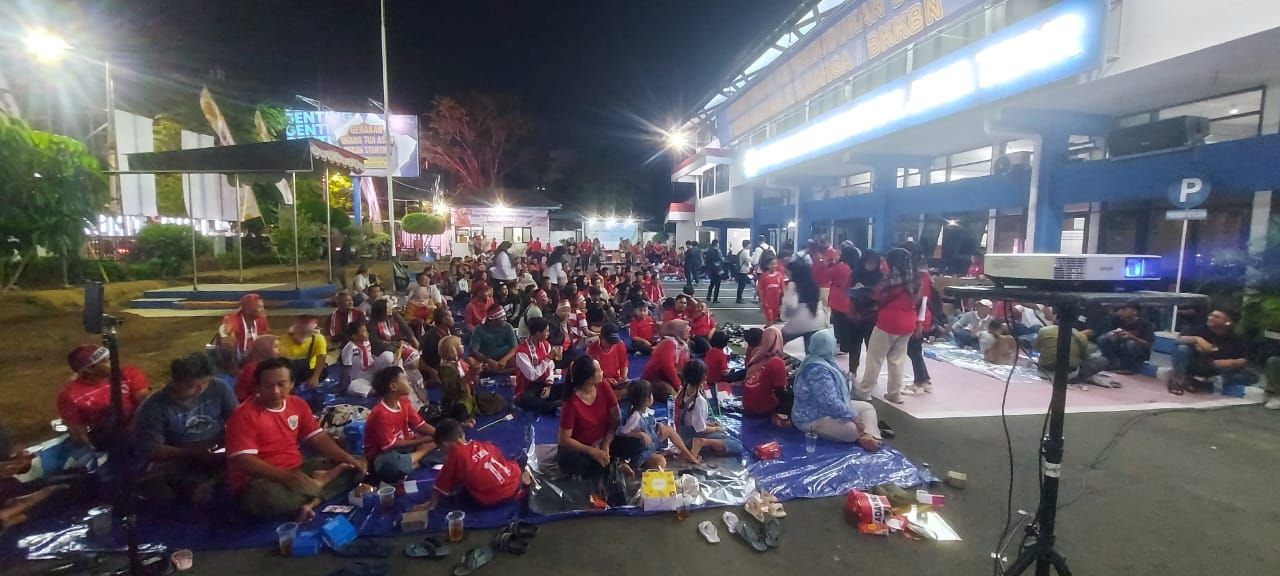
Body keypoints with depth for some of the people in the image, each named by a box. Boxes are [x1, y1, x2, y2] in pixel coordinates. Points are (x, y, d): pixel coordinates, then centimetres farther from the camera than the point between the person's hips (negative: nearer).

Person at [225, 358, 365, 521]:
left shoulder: (298, 404, 4)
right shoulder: (245, 415, -14)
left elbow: (318, 438, 6)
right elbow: (243, 460, -21)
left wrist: (348, 459, -8)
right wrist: (286, 476, -32)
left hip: (297, 471, 7)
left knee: (353, 468, -4)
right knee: (268, 497, -42)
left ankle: (309, 502, -25)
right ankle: (315, 483, -15)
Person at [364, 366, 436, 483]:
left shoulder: (404, 402, -2)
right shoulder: (380, 414, -25)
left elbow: (420, 425, 1)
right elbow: (391, 445, -22)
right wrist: (422, 440, -18)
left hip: (402, 447, 8)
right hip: (382, 457, -8)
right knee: (391, 463, -42)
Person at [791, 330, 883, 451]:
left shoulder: (818, 360, 6)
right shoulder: (818, 371, -29)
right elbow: (830, 403, -31)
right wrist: (854, 417, -23)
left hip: (825, 408, 12)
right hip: (813, 419, -12)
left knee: (867, 407, 6)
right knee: (853, 429, -32)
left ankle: (868, 435, -18)